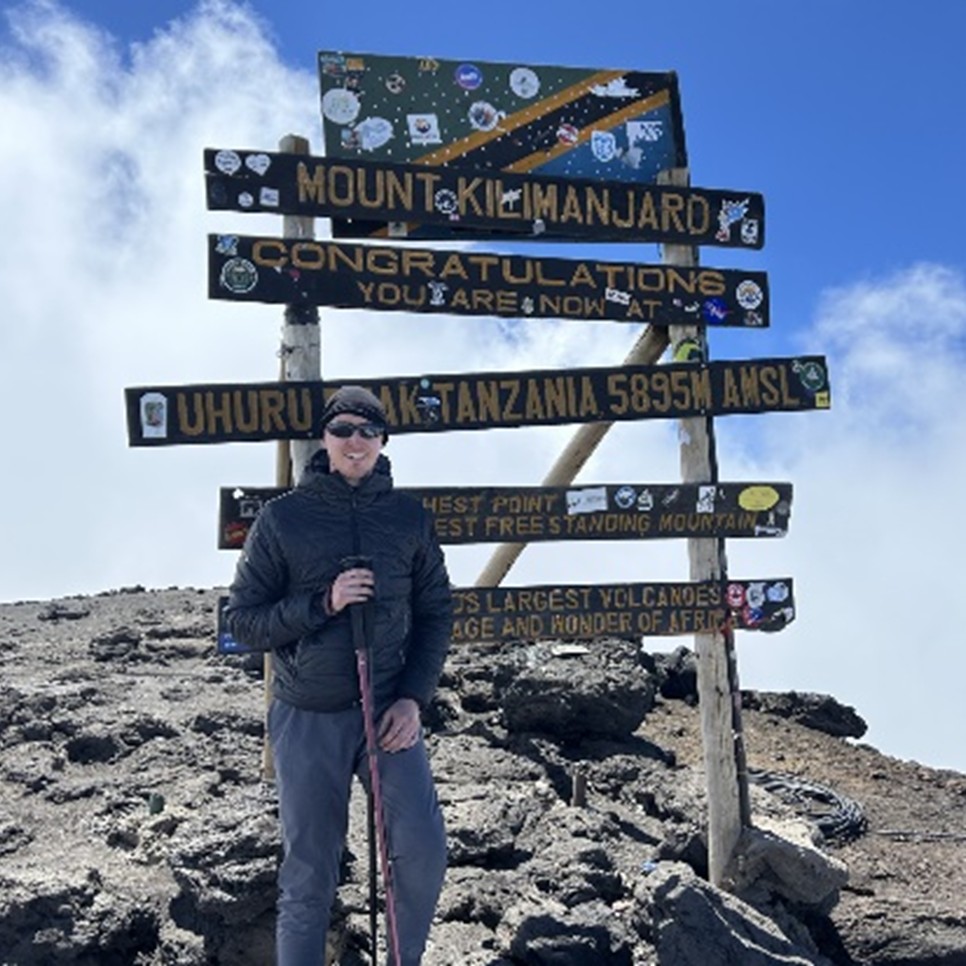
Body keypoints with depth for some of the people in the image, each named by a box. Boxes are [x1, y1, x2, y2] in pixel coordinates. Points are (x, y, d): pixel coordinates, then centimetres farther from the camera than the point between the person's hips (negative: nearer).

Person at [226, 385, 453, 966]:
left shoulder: (409, 518, 4)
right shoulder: (282, 518, -2)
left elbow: (436, 613, 7)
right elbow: (244, 620, -2)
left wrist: (413, 698, -5)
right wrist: (321, 604, -17)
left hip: (389, 711, 1)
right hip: (307, 719, -1)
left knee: (424, 848, -12)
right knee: (309, 875, 4)